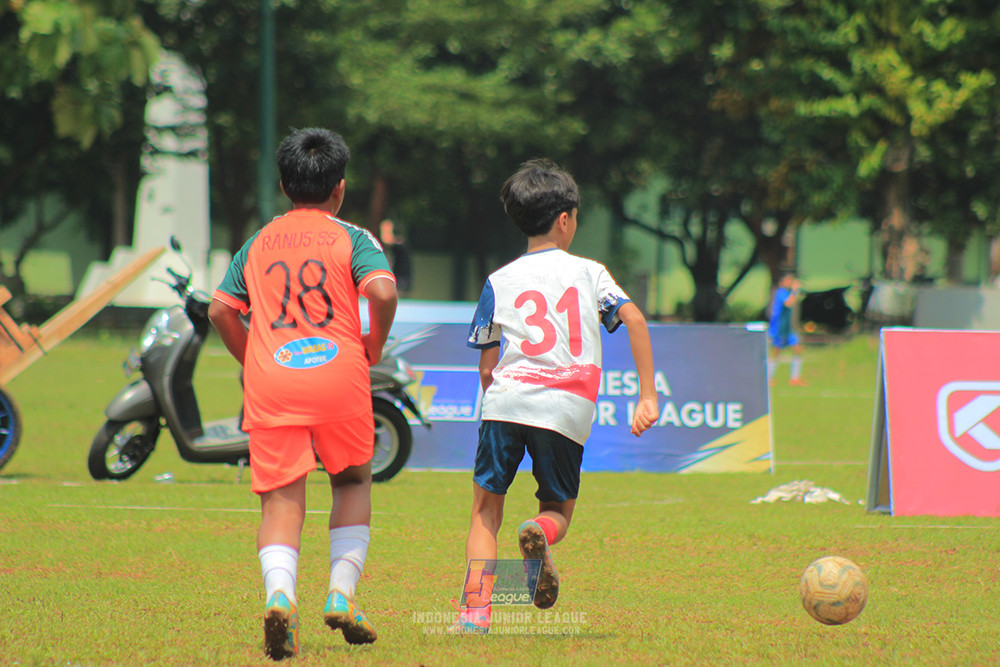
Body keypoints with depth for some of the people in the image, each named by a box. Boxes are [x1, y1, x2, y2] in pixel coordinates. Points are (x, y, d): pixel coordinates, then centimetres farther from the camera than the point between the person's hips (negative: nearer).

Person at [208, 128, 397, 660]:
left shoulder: (257, 244, 17)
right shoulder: (351, 238, 6)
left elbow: (220, 309, 10)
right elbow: (382, 291, -11)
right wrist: (373, 348, 5)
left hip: (271, 384, 1)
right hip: (339, 376, -1)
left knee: (280, 499, -1)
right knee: (352, 481, 20)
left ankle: (279, 591, -28)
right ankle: (342, 592, 6)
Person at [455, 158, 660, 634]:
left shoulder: (500, 282, 15)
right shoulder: (590, 272, 14)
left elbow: (486, 367, 12)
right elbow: (633, 318, -1)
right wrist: (647, 397, 0)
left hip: (507, 399, 0)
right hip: (568, 411, 0)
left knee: (486, 511, 7)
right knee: (559, 509, 16)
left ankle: (476, 608, -11)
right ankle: (540, 532, -21)